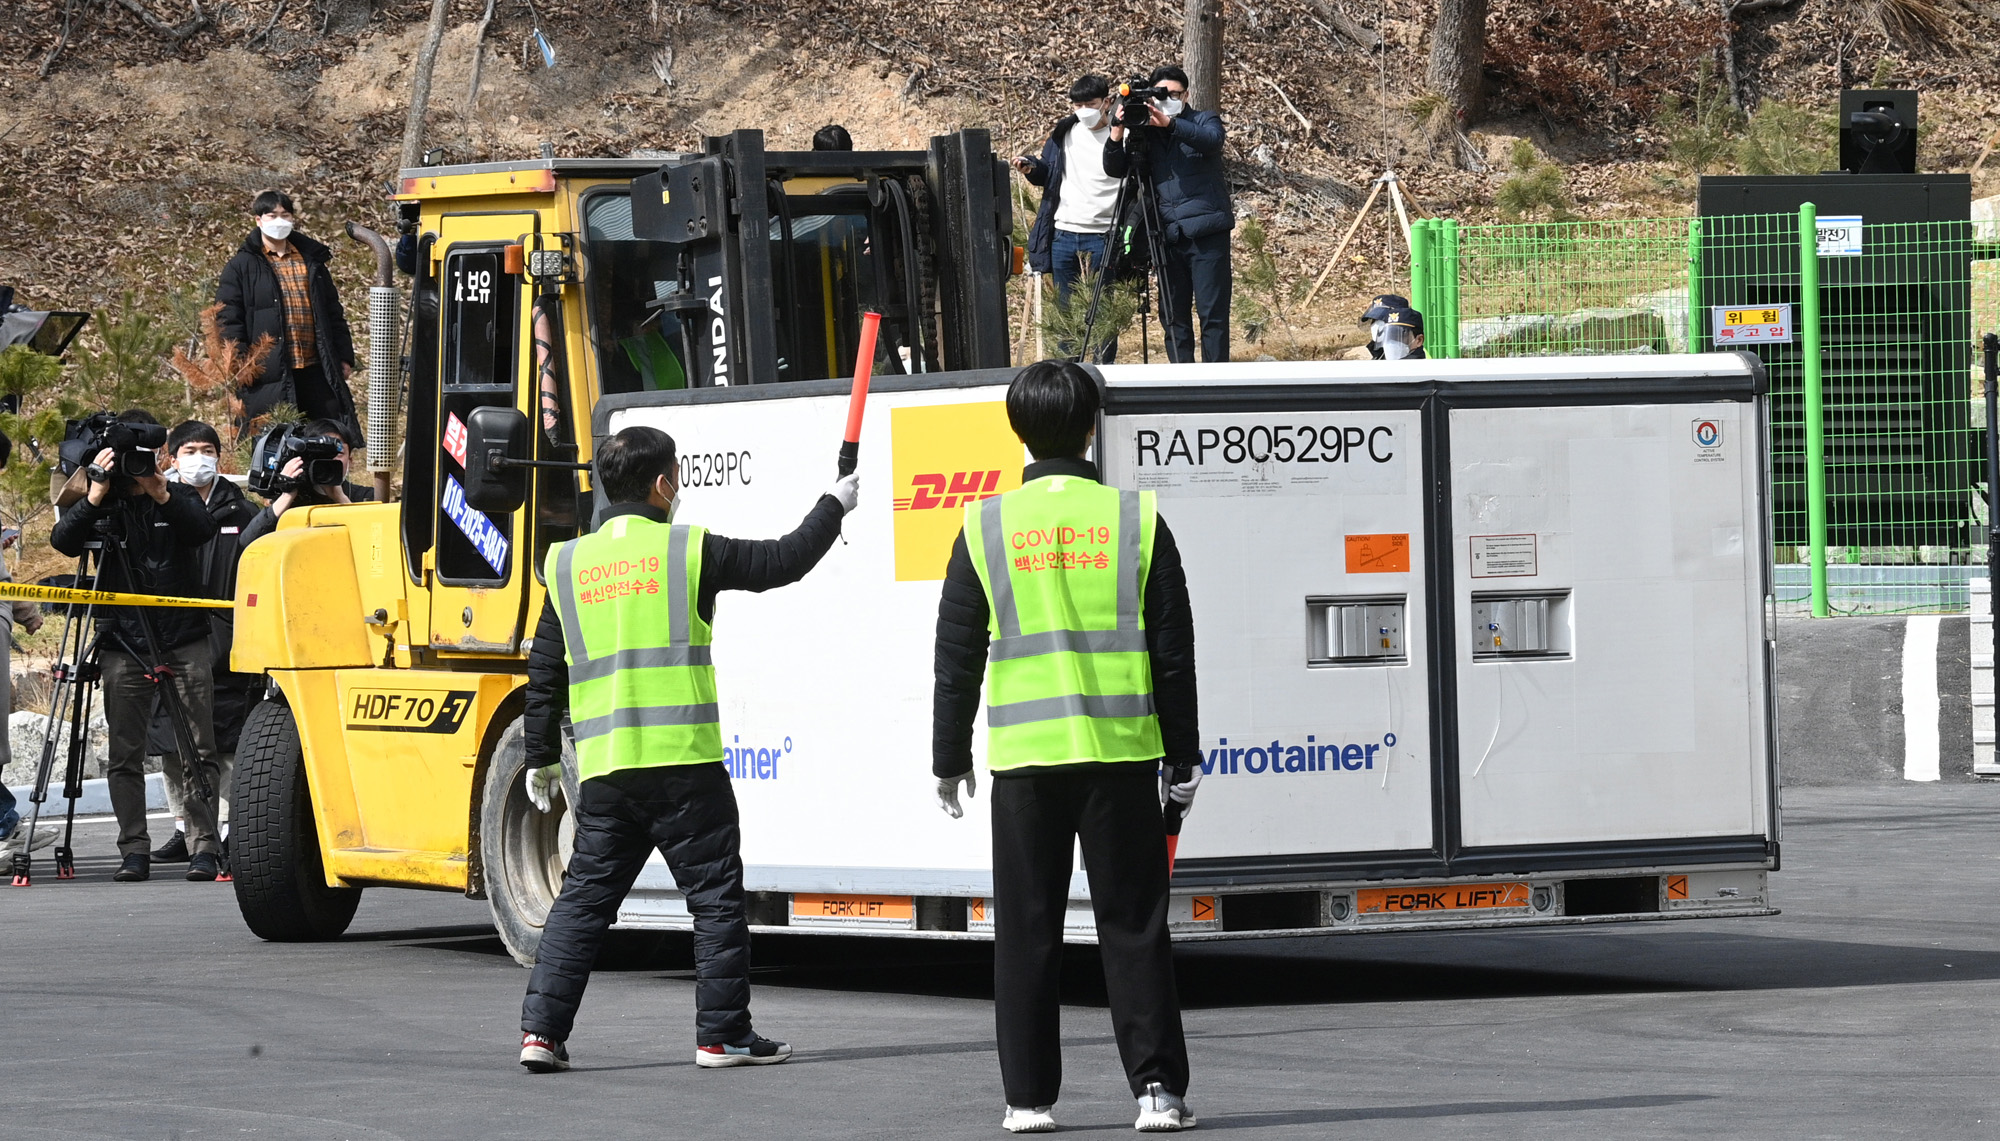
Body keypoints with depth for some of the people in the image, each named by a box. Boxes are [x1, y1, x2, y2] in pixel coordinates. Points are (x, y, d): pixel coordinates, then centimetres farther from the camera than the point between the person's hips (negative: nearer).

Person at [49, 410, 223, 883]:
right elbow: (64, 540, -10)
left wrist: (162, 494, -27)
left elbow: (204, 529, -13)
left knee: (199, 750, -5)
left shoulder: (178, 498, 7)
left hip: (184, 640, -1)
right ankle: (134, 850, 2)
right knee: (124, 754, -1)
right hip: (124, 645, 1)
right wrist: (96, 495, -23)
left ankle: (204, 846, -4)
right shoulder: (103, 505, 7)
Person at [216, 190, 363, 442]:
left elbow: (333, 313, 21)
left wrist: (344, 356, 14)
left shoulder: (311, 261, 17)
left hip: (315, 372, 4)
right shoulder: (241, 267, 3)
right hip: (269, 377, -4)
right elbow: (228, 321, -2)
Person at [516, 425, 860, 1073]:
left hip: (602, 770, 4)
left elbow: (545, 672, 13)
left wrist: (541, 757, 21)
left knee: (584, 898, 9)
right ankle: (723, 1035, 5)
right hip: (684, 764, -4)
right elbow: (782, 562, 6)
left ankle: (541, 1030, 2)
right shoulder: (689, 551, -3)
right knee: (715, 898, 4)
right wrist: (833, 508, 23)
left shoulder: (568, 564, 10)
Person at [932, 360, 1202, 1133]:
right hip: (1121, 751, 0)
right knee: (1133, 925, 4)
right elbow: (1173, 648, 3)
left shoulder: (986, 527, 1)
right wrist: (1183, 755, 11)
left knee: (1026, 931, 6)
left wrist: (949, 758, 13)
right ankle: (1157, 1088, -2)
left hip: (1024, 754, 0)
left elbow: (957, 656, 4)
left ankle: (1029, 1097, 7)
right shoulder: (1136, 519, 0)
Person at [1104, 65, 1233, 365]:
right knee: (1173, 315, 4)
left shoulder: (1203, 120, 4)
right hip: (1168, 236, 4)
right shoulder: (1145, 133, 12)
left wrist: (1170, 123, -33)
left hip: (1206, 232, -4)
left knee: (1212, 312, -5)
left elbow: (1212, 139, -19)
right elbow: (1114, 169, 5)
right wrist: (1117, 133, -11)